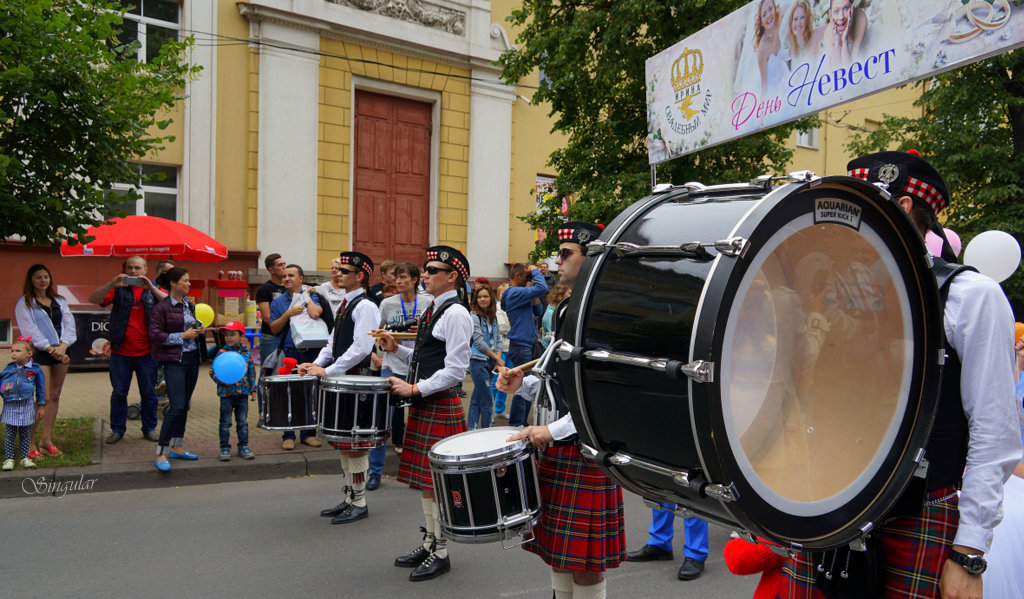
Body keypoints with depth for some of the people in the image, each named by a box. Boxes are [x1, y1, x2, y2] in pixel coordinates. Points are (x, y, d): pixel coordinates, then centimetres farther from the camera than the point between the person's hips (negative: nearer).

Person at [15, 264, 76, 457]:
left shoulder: (59, 302, 16)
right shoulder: (24, 303, 1)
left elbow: (69, 324, 6)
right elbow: (30, 330, -7)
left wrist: (63, 346, -10)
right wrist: (50, 349, -14)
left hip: (60, 352, 5)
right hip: (39, 354, -5)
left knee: (55, 396, 8)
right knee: (43, 398, -11)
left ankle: (46, 438, 16)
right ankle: (30, 443, -4)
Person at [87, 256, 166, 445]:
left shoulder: (154, 290, 7)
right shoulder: (118, 290, 7)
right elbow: (93, 299, -5)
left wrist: (150, 287, -20)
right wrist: (111, 284, -19)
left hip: (146, 352, 0)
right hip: (120, 352, 0)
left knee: (149, 393, 7)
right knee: (118, 393, 8)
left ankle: (149, 428, 18)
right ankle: (117, 429, 19)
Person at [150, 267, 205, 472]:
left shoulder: (189, 305, 12)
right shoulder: (161, 307, -9)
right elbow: (155, 335, -13)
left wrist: (199, 330, 4)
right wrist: (183, 336, -16)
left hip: (192, 358, 8)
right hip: (174, 360, -8)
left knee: (184, 405, 12)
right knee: (177, 405, -13)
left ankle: (176, 447, 23)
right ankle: (161, 454, -5)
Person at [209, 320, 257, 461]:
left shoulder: (247, 353, 3)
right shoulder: (222, 353, -5)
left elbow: (252, 372, 10)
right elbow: (212, 371, -4)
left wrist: (253, 390, 11)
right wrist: (221, 380, -23)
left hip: (243, 393, 2)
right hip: (226, 393, -2)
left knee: (243, 422, 10)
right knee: (225, 423, 6)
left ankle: (243, 446, 20)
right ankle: (225, 448, 15)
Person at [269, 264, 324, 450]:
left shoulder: (311, 297, 5)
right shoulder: (278, 302, 8)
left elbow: (315, 314, -16)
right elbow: (273, 329, 2)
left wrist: (305, 296, -3)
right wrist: (288, 313, -11)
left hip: (311, 352, 0)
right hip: (289, 353, 0)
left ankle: (309, 433, 18)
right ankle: (288, 435, 12)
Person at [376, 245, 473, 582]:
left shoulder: (455, 314, -15)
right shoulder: (434, 309, 14)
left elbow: (455, 370, -19)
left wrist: (415, 389, -17)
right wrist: (397, 349, 8)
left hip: (441, 407, -9)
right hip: (424, 405, 9)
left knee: (436, 482, -1)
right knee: (424, 480, 16)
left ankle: (440, 554, 13)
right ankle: (429, 543, 30)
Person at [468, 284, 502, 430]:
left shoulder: (493, 316, 13)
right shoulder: (474, 316, -8)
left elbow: (497, 339, 15)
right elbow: (479, 341, -13)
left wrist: (498, 357, -1)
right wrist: (497, 359, -9)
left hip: (490, 362, 7)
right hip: (478, 361, -7)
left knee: (477, 398, 12)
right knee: (487, 400, -6)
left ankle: (472, 429, 18)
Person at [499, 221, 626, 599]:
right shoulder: (564, 311, 13)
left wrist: (553, 430, -22)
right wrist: (522, 384, 4)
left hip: (587, 448, -8)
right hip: (555, 448, 9)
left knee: (584, 561, 3)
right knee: (557, 552, 18)